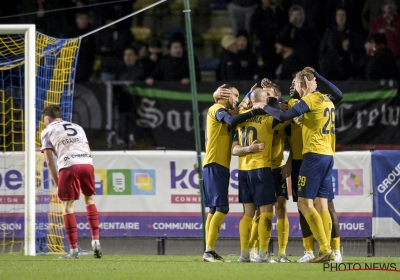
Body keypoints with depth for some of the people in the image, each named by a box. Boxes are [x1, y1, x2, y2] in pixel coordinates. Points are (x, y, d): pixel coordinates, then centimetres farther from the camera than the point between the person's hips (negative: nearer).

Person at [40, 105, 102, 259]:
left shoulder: (47, 131, 18)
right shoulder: (77, 127, 30)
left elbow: (50, 161, 11)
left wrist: (57, 182, 14)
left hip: (69, 165, -4)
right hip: (87, 162, 4)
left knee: (67, 205, 3)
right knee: (89, 199, 21)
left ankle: (74, 250, 0)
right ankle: (95, 241, 11)